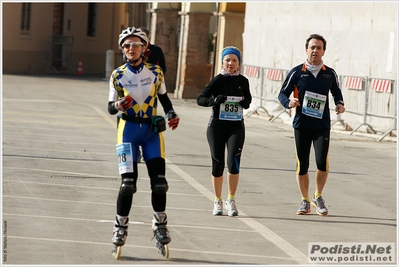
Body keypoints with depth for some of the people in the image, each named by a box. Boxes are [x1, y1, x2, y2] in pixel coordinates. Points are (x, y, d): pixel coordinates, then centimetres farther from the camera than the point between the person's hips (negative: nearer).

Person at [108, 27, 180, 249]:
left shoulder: (155, 72, 4)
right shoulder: (118, 75, 1)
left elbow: (163, 97, 18)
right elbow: (110, 107, 5)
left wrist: (171, 114, 0)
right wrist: (119, 105, -18)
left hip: (152, 130, 2)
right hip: (128, 130, -1)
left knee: (159, 182, -3)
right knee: (128, 182, -9)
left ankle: (160, 224, 15)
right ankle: (121, 227, 5)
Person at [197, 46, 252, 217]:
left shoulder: (243, 81, 5)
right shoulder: (217, 80, -2)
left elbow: (248, 99, 20)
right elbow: (200, 99, -7)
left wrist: (246, 102, -3)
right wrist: (215, 100, -26)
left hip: (236, 126, 1)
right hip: (217, 125, -1)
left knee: (233, 161, -14)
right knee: (218, 164, 3)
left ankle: (231, 200, 0)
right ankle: (218, 202, 19)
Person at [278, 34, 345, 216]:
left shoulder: (330, 74, 5)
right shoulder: (297, 72, 0)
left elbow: (336, 92, 22)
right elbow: (283, 93, 4)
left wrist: (339, 104, 2)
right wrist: (289, 102, -18)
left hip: (322, 126, 0)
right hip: (301, 124, 0)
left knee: (322, 163, -12)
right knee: (302, 165, 3)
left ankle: (318, 197, 11)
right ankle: (305, 201, 20)